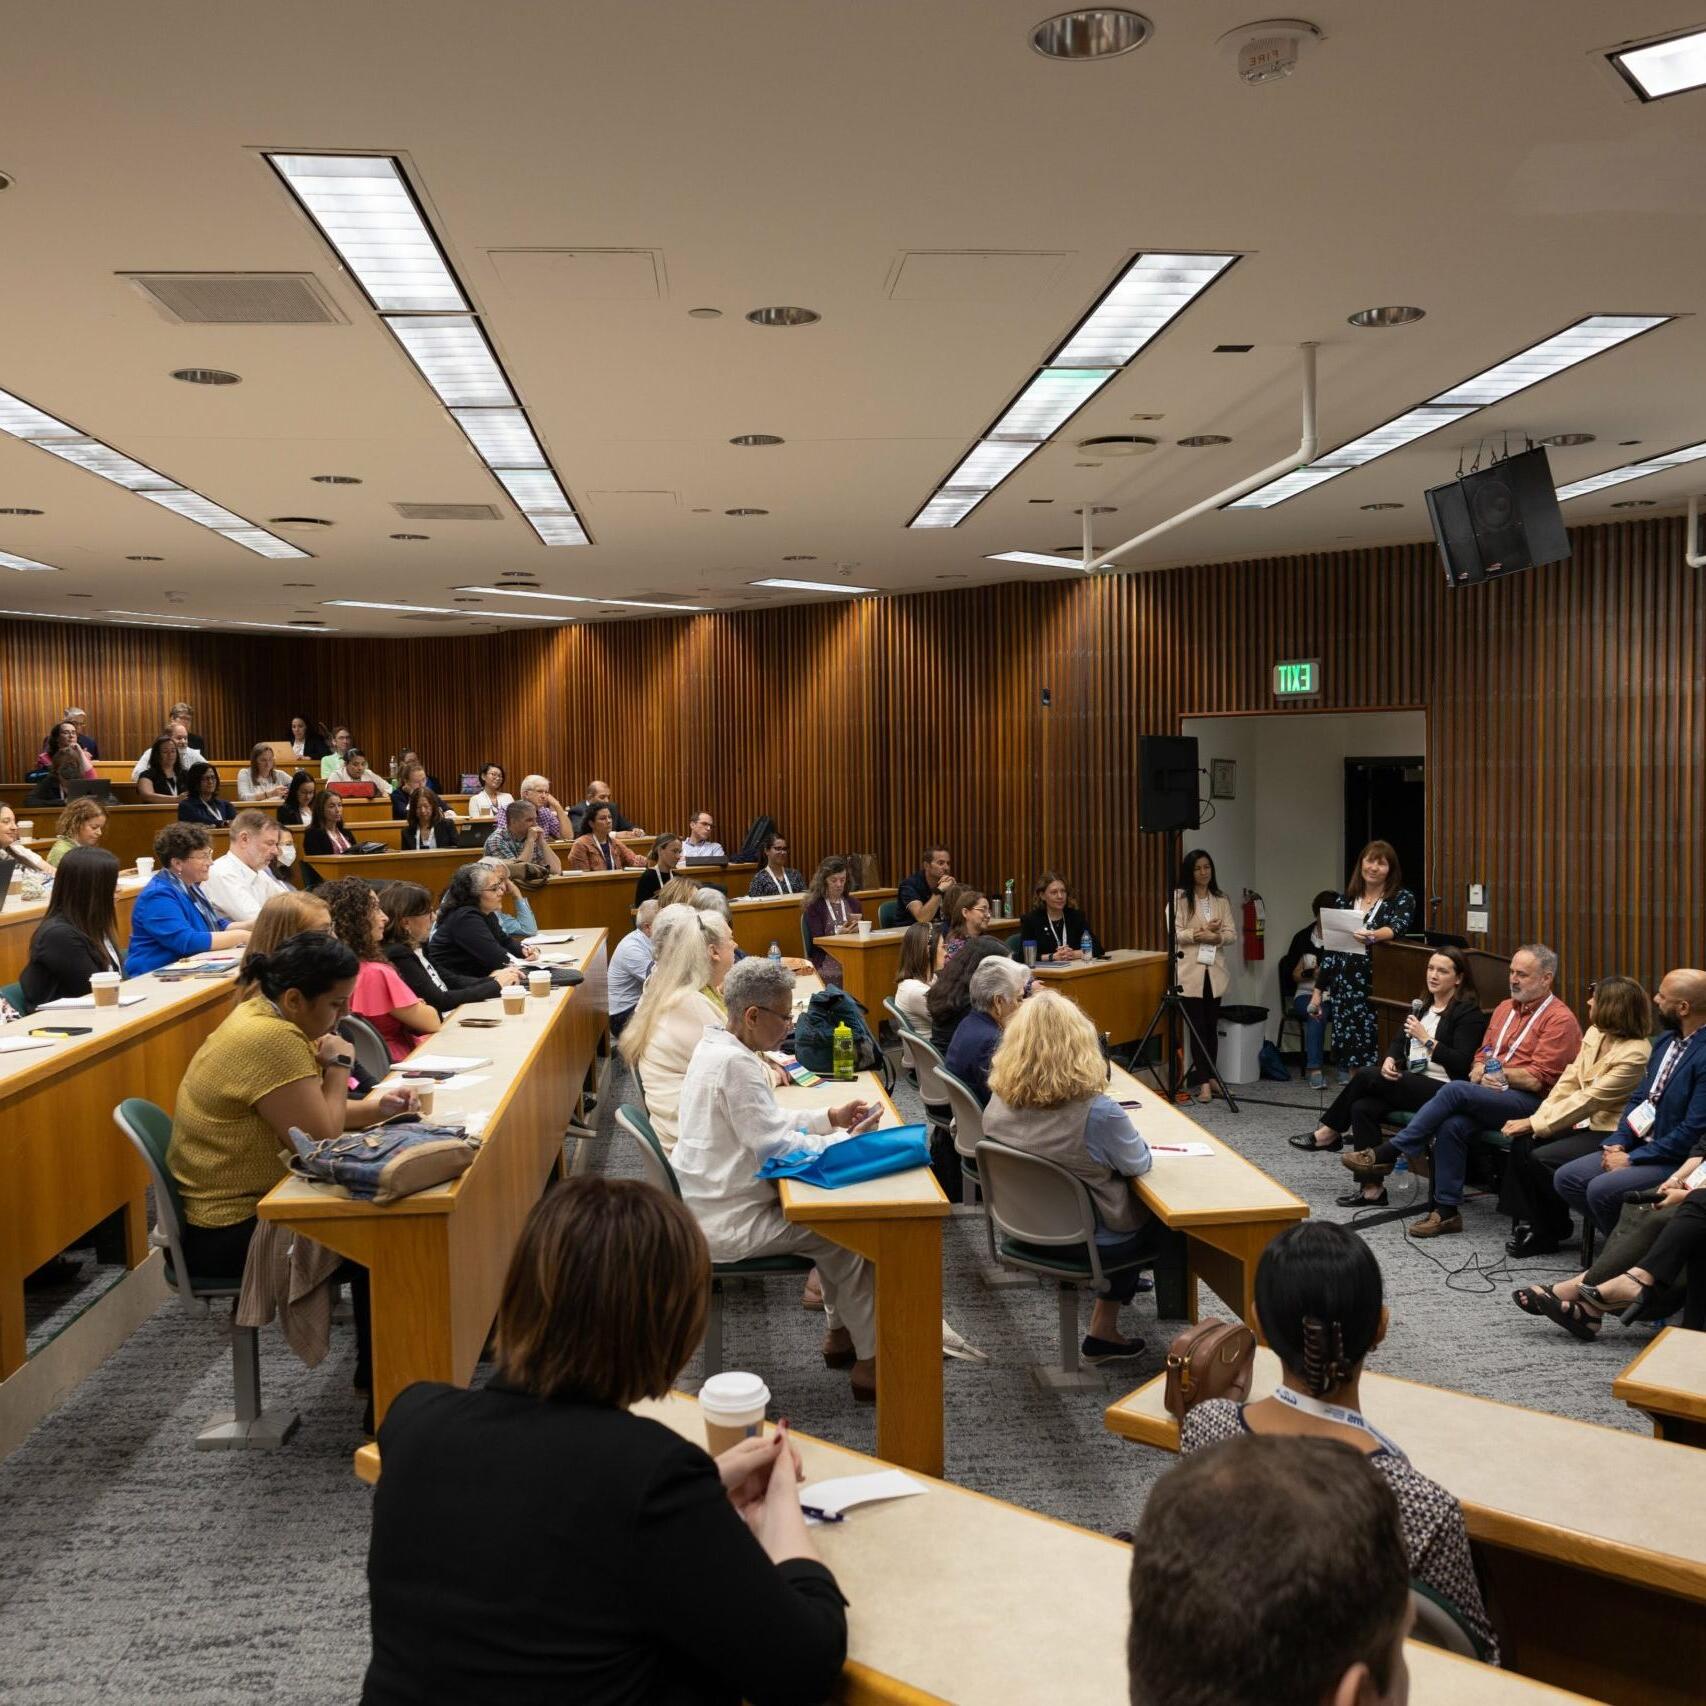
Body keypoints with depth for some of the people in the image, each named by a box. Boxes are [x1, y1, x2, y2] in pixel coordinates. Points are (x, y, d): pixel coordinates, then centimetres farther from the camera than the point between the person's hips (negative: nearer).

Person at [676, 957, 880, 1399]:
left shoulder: (717, 1046, 6)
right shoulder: (735, 1064, -26)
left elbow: (764, 1119, 16)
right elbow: (777, 1146, -24)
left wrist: (829, 1117, 6)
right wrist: (851, 1140, -12)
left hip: (710, 1203, 10)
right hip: (728, 1223, -10)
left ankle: (840, 1331, 27)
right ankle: (868, 1362, 11)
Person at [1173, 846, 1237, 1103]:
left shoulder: (1222, 901, 12)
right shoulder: (1179, 897, -1)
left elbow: (1232, 934, 4)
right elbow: (1174, 933, -9)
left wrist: (1216, 937, -16)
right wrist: (1201, 933, -21)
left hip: (1214, 970, 4)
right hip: (1190, 971, -4)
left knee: (1212, 1026, 8)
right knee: (1197, 1026, -5)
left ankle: (1209, 1076, 19)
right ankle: (1204, 1082, -3)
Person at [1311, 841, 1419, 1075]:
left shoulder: (1402, 898, 3)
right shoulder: (1344, 901, 13)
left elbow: (1398, 926, -18)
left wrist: (1374, 936, -40)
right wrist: (1318, 990, 12)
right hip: (1344, 989, 4)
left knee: (1377, 1059, -8)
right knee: (1350, 1055, 3)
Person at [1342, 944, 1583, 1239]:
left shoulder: (1560, 1020, -4)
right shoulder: (1505, 1008, 20)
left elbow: (1537, 1080, -10)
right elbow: (1482, 1054, 22)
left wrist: (1502, 1074, -12)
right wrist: (1480, 1072, 2)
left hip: (1530, 1101, -6)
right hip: (1489, 1094, 7)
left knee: (1455, 1090, -30)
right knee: (1452, 1125, -26)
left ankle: (1387, 1155, -23)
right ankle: (1446, 1211, -19)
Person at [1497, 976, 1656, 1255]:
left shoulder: (1635, 1054, -22)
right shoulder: (1594, 1033, 3)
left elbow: (1590, 1099, -23)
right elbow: (1570, 1079, 4)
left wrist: (1534, 1123, -21)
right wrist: (1536, 1117, -9)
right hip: (1587, 1122, 8)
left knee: (1541, 1158, -21)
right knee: (1522, 1144, -10)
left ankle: (1552, 1231, 2)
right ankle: (1528, 1223, -1)